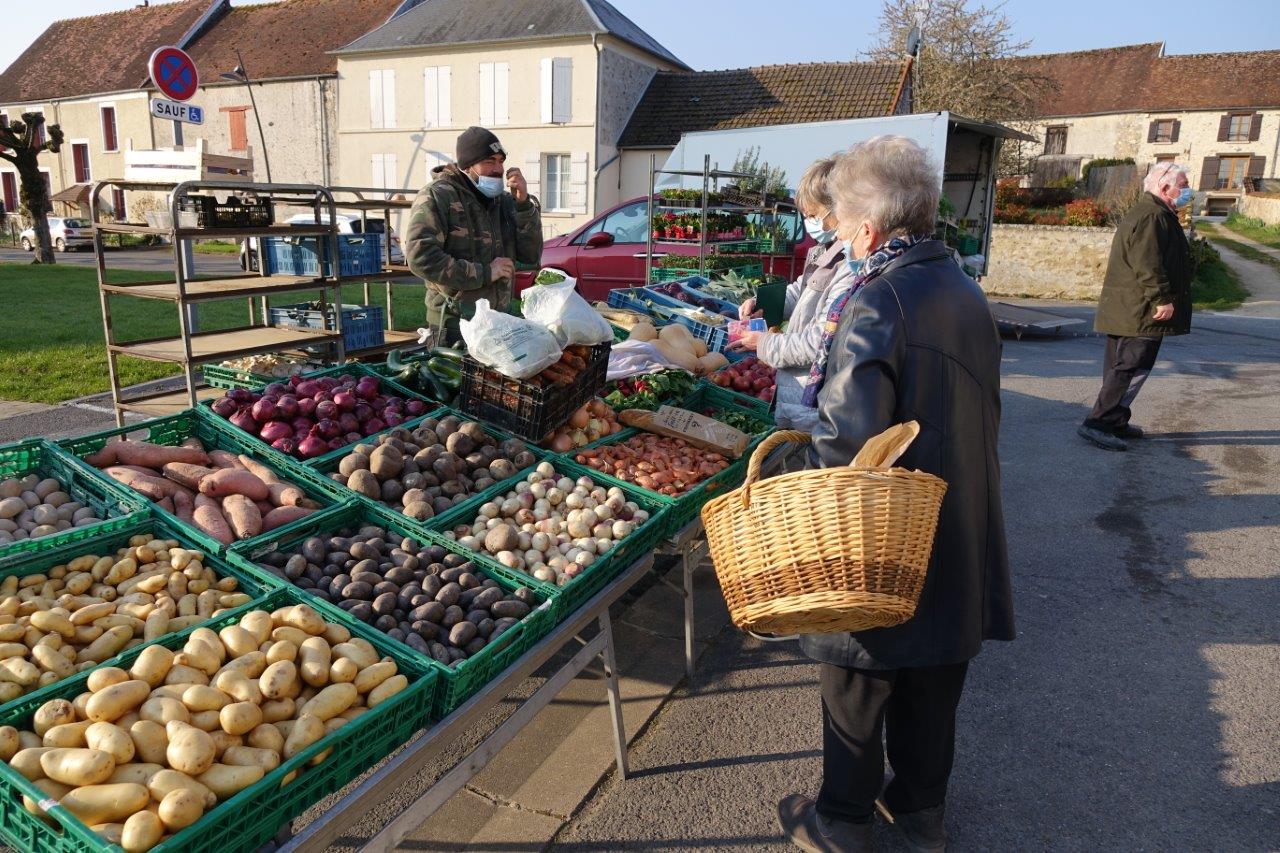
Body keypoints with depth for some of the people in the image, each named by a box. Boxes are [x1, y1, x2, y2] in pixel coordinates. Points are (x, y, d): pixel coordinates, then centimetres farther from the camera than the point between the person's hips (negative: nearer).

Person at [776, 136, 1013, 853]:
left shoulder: (874, 302, -21)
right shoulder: (969, 295, 4)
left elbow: (848, 435, -29)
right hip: (959, 538, 7)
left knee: (858, 689, 12)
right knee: (935, 684, 22)